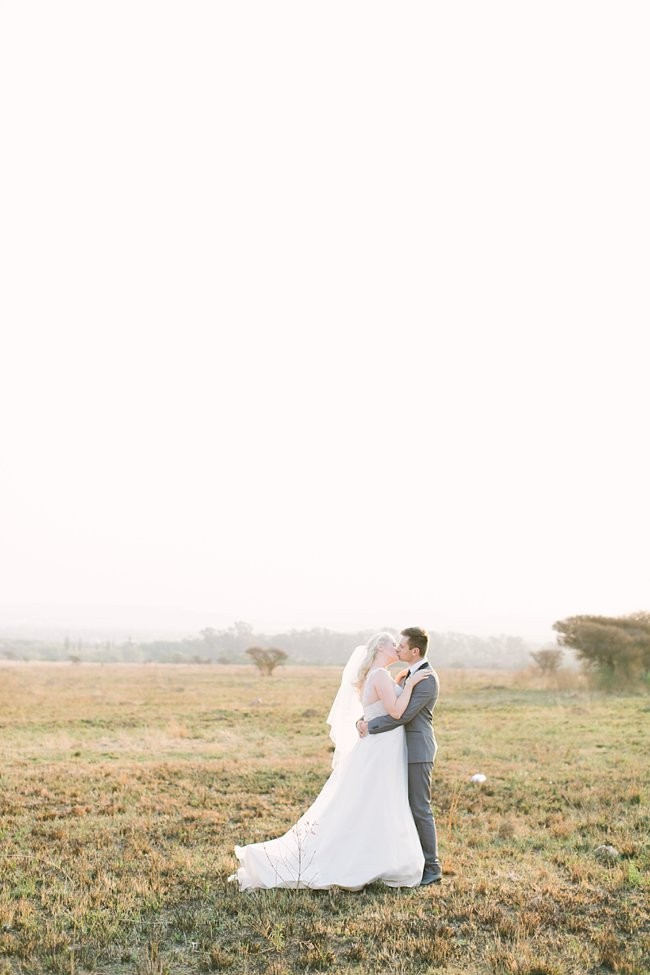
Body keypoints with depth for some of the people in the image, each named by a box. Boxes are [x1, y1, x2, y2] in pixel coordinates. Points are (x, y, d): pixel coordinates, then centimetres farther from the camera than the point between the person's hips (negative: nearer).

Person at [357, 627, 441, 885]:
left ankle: (432, 868, 5)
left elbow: (403, 714, -23)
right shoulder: (408, 676, 15)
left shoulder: (428, 679, -17)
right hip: (405, 750, 10)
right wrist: (364, 719, -1)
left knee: (420, 809, -4)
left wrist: (371, 727, -16)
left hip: (418, 752, -10)